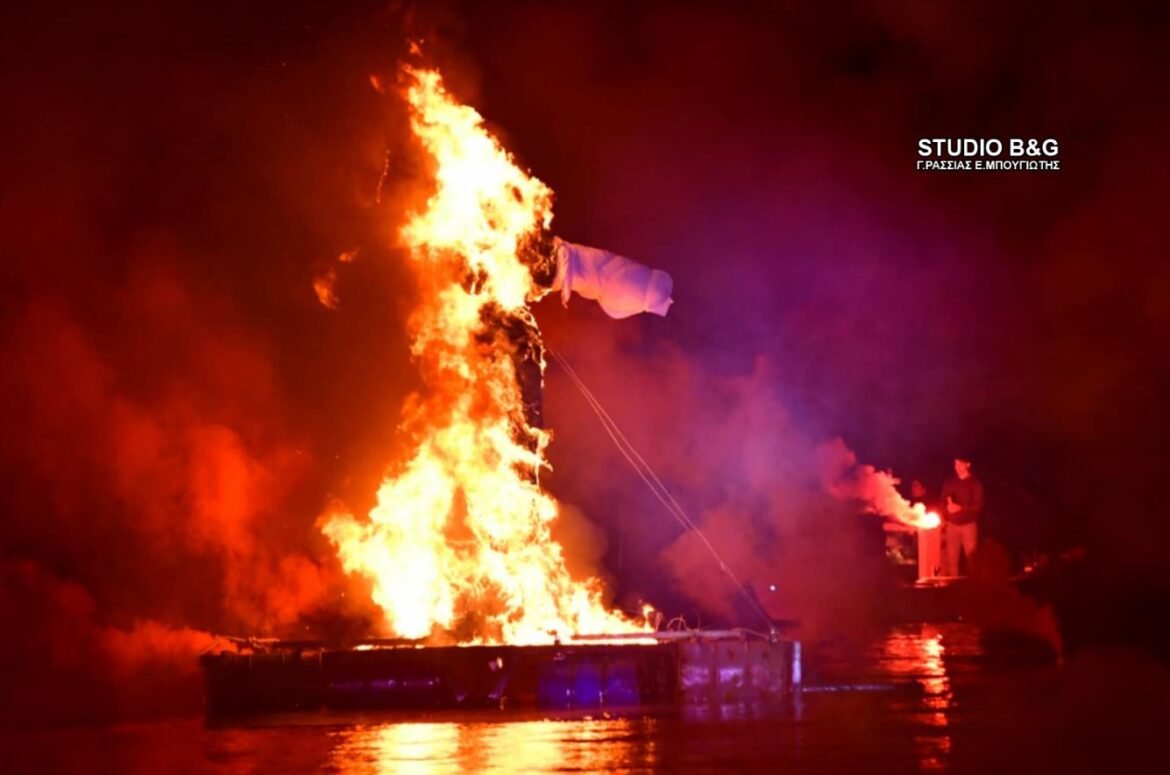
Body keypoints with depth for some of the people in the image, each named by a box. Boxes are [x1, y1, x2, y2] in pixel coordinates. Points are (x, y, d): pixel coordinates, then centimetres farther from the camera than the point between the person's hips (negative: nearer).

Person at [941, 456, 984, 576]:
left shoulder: (975, 483, -1)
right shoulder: (950, 482, 10)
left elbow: (978, 506, -8)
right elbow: (943, 502, 9)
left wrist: (960, 508, -18)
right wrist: (944, 518, -6)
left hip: (969, 524, -3)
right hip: (952, 525, 3)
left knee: (971, 557, -5)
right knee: (951, 558, 2)